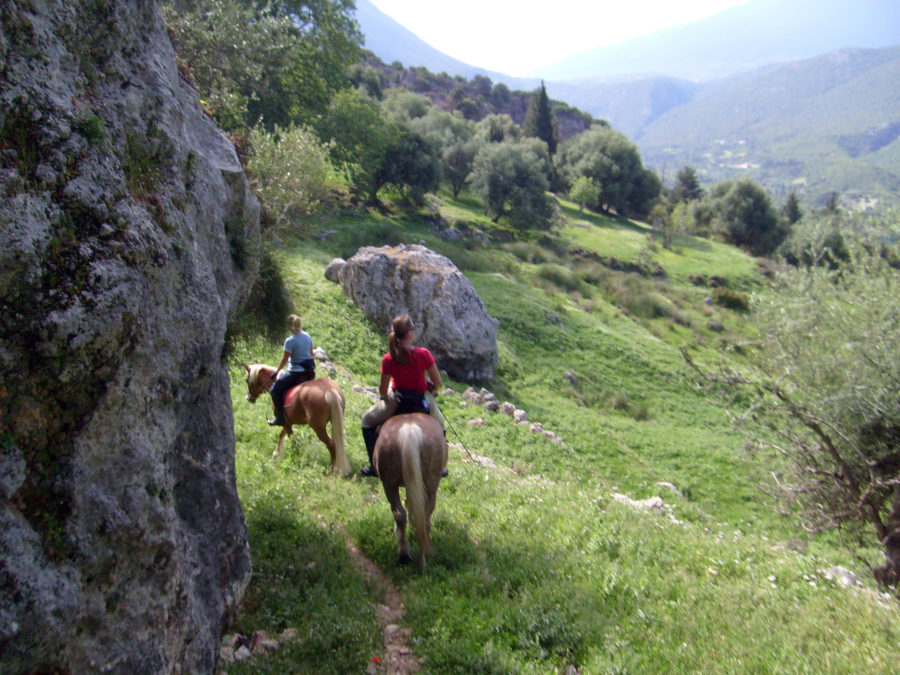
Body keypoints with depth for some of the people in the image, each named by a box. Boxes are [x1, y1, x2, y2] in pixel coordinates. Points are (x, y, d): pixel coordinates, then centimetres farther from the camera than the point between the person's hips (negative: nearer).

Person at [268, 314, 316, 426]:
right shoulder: (307, 336, 3)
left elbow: (284, 360, -12)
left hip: (296, 372, -8)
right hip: (310, 370, 8)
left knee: (274, 390, 6)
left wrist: (276, 372, 2)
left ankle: (280, 417, 4)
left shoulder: (290, 341, -17)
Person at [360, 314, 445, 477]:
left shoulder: (388, 359, -15)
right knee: (440, 426, 31)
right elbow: (437, 382, -9)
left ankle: (374, 465, 24)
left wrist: (384, 396, 16)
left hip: (397, 401, 0)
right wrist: (431, 393, 12)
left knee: (367, 421, 25)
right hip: (423, 401, 0)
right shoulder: (423, 354, -17)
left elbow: (383, 389, -7)